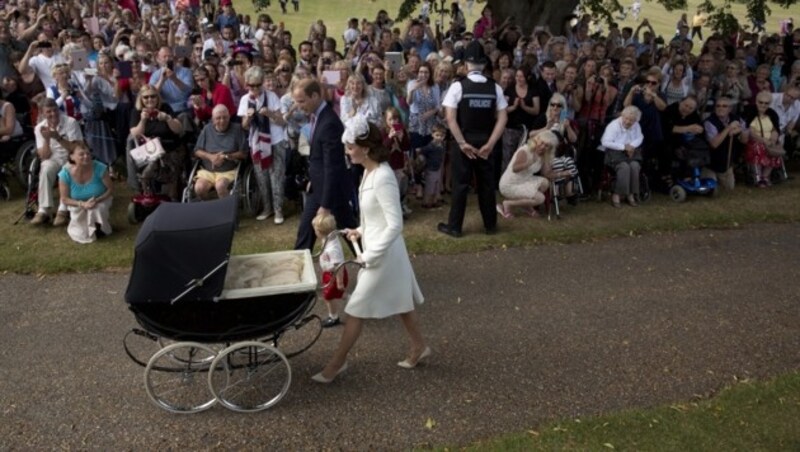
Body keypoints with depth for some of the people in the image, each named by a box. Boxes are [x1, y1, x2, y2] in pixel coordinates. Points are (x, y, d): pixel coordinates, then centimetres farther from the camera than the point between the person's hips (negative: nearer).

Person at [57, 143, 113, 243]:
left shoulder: (99, 168, -25)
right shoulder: (65, 173, -22)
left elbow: (111, 189, -14)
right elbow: (65, 199, -13)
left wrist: (97, 200, -29)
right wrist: (82, 204, -29)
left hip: (100, 203, -1)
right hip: (79, 207, 1)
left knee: (98, 209, -37)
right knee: (81, 236, -14)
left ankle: (101, 226, -1)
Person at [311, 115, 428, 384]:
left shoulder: (382, 178, -26)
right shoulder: (370, 171, 3)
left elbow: (395, 225, -26)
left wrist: (370, 256, -20)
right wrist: (361, 231, 8)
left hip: (383, 254, -10)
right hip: (378, 248, 10)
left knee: (356, 309, 3)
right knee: (400, 302, 21)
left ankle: (338, 362, 18)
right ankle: (419, 347, 38)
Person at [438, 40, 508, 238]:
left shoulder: (458, 86, -10)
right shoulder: (495, 88, 0)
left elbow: (451, 119, -15)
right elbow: (502, 119, -4)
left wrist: (462, 143, -11)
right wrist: (490, 144, -6)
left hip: (464, 142, -3)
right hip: (485, 142, 3)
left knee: (461, 183, 4)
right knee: (487, 183, 13)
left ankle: (454, 227, 10)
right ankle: (490, 225, 22)